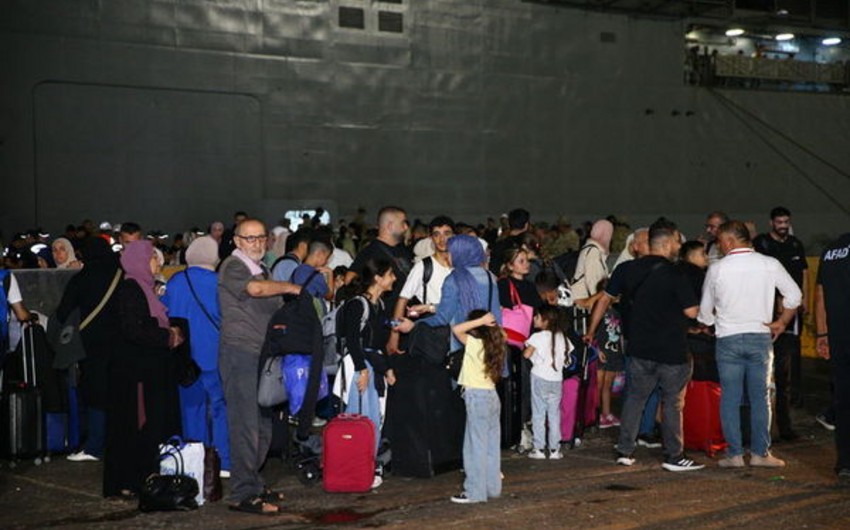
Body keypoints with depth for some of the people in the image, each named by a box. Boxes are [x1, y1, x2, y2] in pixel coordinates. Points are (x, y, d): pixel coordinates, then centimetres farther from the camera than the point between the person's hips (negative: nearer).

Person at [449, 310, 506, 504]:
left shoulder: (475, 344, -12)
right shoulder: (493, 346, 8)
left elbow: (456, 329, -16)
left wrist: (481, 320, -16)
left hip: (477, 397, -8)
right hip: (492, 396, 8)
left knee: (476, 445, -5)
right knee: (491, 446, 11)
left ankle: (475, 492, -3)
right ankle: (492, 488, 17)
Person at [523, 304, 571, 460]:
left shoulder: (538, 337, -11)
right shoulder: (562, 338, 4)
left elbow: (527, 354, -14)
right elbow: (567, 357, 8)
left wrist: (524, 347, 6)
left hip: (540, 378, -4)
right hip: (556, 379, 4)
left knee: (538, 414, 4)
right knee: (554, 414, 9)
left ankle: (539, 449, 3)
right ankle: (554, 449, 9)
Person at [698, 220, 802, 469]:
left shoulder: (717, 269, -3)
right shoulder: (769, 264, -2)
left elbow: (705, 309, 8)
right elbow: (794, 296, -1)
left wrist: (708, 325, 27)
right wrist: (781, 323, 11)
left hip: (727, 339, -1)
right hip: (760, 336, 1)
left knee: (730, 398, 5)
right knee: (760, 397, 8)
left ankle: (734, 454, 5)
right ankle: (760, 453, 10)